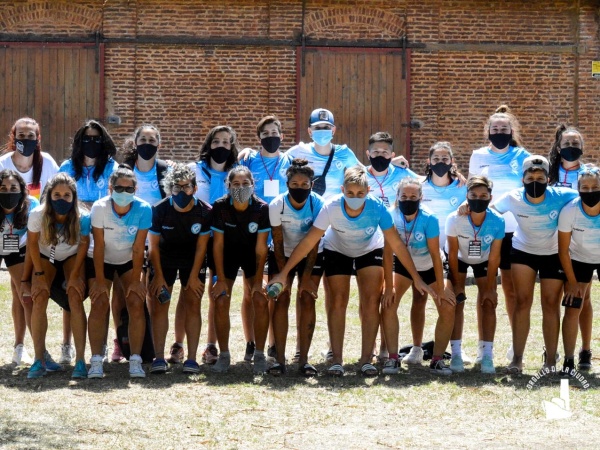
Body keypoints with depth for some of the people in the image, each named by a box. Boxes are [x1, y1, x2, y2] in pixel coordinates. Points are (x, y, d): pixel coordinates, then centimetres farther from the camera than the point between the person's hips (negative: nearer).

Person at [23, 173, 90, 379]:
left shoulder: (82, 218, -29)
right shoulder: (38, 215, -29)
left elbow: (83, 245, -15)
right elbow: (32, 244, -15)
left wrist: (75, 276, -17)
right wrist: (39, 275, -15)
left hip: (72, 257, -1)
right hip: (45, 257, 1)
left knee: (75, 298, -22)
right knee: (40, 298, -21)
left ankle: (80, 359, -21)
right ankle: (40, 359, -17)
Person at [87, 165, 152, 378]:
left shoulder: (143, 209, -24)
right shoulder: (100, 207, -26)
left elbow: (138, 249, -18)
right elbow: (99, 246, -22)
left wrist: (135, 280, -17)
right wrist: (100, 281, -22)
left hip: (129, 260, 1)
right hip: (101, 260, -1)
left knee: (136, 303, -14)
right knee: (100, 304, -15)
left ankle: (135, 361, -11)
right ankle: (96, 361, -15)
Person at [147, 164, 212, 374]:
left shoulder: (204, 212, -21)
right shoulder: (159, 210, -22)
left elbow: (201, 246, -12)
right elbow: (153, 246, -12)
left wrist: (193, 276, -11)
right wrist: (158, 276, -12)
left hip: (193, 260, 0)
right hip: (164, 259, 0)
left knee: (193, 304, -6)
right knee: (160, 305, -8)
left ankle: (191, 358, -5)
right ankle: (159, 357, -8)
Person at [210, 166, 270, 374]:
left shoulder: (261, 208, -23)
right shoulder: (220, 207, -22)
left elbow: (261, 248, -17)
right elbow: (217, 245, -15)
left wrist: (258, 281, -18)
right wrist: (220, 279, -16)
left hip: (251, 255, 0)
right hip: (228, 254, 0)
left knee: (260, 300, -14)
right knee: (221, 302, -12)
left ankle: (259, 355, -1)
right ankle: (224, 355, 1)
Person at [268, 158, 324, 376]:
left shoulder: (318, 204, -24)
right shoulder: (277, 205, -23)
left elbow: (313, 244, -19)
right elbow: (278, 243, -16)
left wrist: (307, 278, -22)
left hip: (310, 256, 0)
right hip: (282, 255, 0)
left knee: (307, 300, -8)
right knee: (281, 299, -8)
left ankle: (303, 359, -6)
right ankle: (279, 358, -8)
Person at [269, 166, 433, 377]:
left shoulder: (377, 208, -33)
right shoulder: (331, 208, -33)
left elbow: (397, 245, -24)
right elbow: (308, 243, -26)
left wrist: (417, 278, -21)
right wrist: (283, 274, -26)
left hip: (370, 251, 0)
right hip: (337, 251, 0)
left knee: (371, 302, -11)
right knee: (337, 302, -8)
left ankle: (366, 359, -4)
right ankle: (336, 360, -1)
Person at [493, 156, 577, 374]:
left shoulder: (561, 197, -25)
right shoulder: (512, 199, -21)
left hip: (553, 254, 0)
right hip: (523, 251, 0)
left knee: (551, 304, -1)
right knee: (523, 302, -7)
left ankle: (551, 359, 7)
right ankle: (517, 358, -3)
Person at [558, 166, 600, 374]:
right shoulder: (569, 211, -27)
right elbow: (563, 250, -15)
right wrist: (572, 282, -11)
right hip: (578, 259, -1)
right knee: (573, 308, -7)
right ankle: (569, 361, -2)